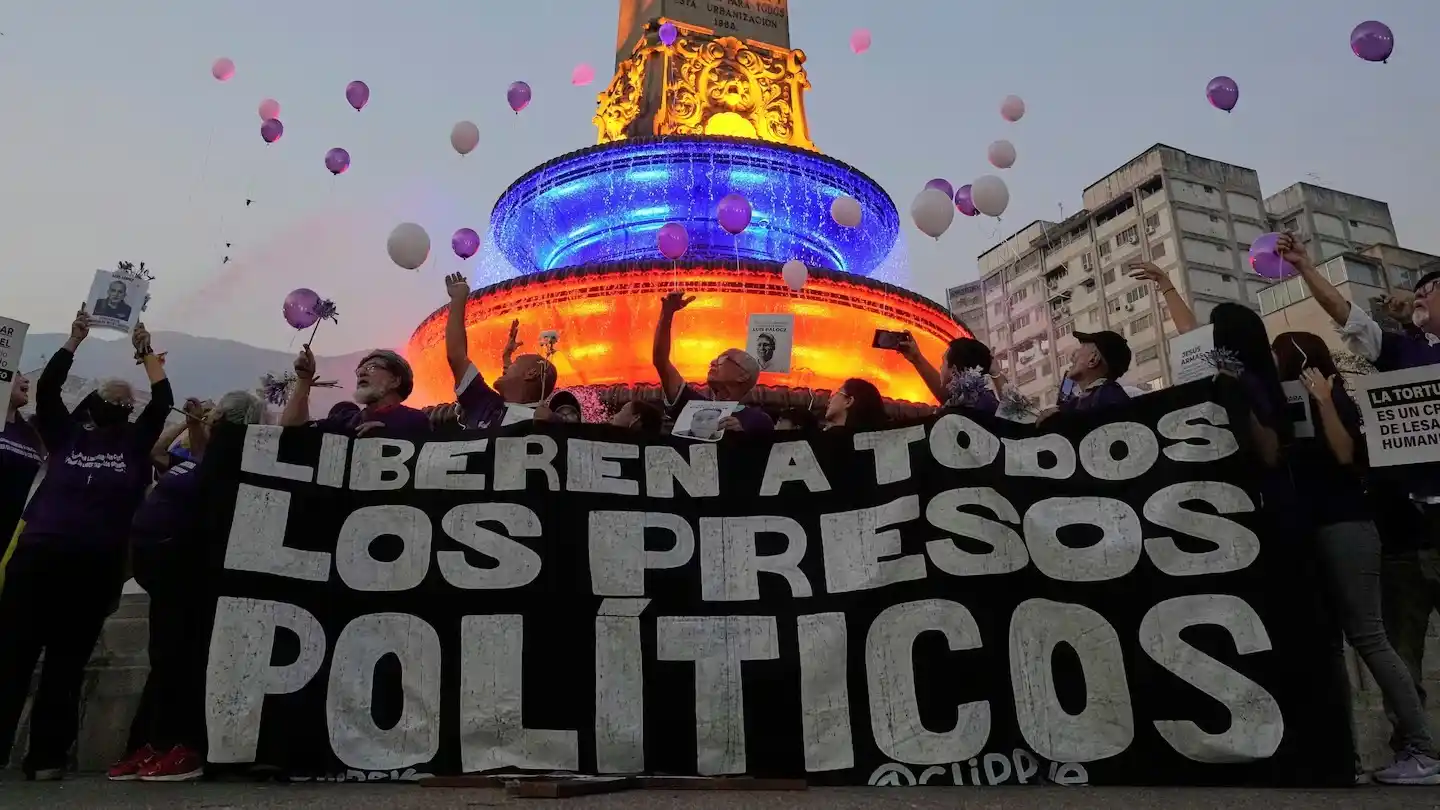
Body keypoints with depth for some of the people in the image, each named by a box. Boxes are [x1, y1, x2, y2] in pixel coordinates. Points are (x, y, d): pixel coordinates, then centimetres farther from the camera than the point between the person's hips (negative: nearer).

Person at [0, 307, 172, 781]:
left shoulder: (135, 443, 12)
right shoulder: (67, 435, 13)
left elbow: (163, 401, 5)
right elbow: (46, 390, 6)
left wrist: (146, 352, 9)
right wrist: (74, 341, 5)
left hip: (95, 567, 0)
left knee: (66, 664, 4)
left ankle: (46, 755, 9)